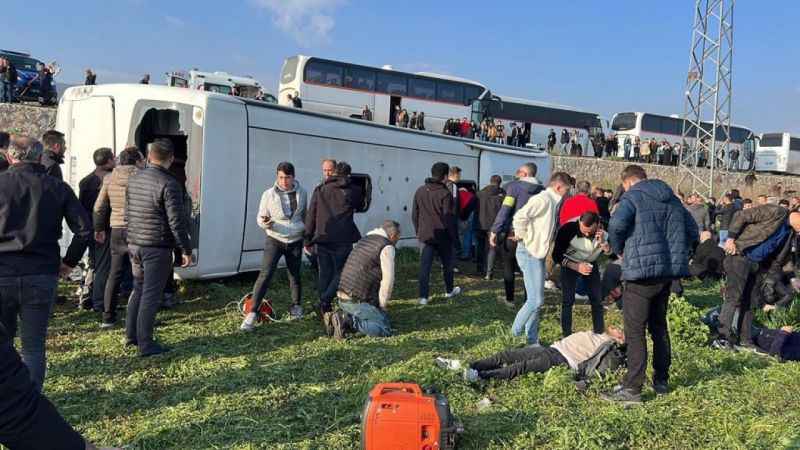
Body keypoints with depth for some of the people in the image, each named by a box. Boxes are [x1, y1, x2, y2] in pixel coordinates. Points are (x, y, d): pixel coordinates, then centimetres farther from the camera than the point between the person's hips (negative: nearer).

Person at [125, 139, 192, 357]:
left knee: (138, 289, 21)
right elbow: (176, 221, -18)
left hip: (134, 244, 8)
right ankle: (145, 344, 4)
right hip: (157, 247, -7)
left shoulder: (134, 179, 9)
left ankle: (131, 335, 29)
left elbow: (128, 212, 17)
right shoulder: (169, 184, -16)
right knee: (151, 294, -1)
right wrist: (186, 250, -11)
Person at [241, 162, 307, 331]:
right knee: (265, 274, -13)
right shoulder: (269, 194, -6)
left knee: (294, 275, 14)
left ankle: (296, 306, 35)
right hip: (274, 240, -2)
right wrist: (265, 223, -24)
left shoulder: (301, 193, 1)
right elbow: (260, 217, -1)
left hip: (295, 241, 3)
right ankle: (252, 313, -13)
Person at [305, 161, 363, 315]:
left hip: (322, 238, 3)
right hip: (343, 239, -3)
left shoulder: (320, 190, 9)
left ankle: (324, 309, 15)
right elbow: (360, 205, 21)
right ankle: (326, 300, -14)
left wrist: (308, 240, 10)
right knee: (341, 272, 6)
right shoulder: (354, 190, 3)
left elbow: (310, 216, 7)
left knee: (325, 273, 12)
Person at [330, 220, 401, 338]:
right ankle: (349, 322, -17)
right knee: (385, 330, -7)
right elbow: (388, 280, -14)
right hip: (358, 301, -9)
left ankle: (343, 316, 4)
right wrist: (383, 305, 1)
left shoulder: (364, 240, 19)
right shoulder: (387, 247, -8)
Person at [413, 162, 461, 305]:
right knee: (447, 264, 16)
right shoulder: (445, 193, -14)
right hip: (442, 235, -4)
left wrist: (418, 232, 21)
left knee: (425, 266, 2)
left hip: (425, 235, 4)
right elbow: (449, 218, -13)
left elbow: (414, 215, 12)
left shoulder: (420, 191, 5)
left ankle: (423, 296, -3)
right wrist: (454, 237, -4)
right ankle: (449, 291, 33)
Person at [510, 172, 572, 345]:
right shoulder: (543, 199, -17)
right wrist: (523, 237, -17)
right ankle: (514, 335, 3)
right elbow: (520, 217, -28)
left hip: (537, 254, 10)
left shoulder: (552, 202, 15)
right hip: (530, 254, -10)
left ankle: (532, 340, 20)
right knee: (536, 300, -10)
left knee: (536, 299, 13)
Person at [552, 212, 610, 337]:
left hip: (591, 264, 3)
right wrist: (576, 267, -33)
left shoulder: (604, 231, -25)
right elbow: (557, 256, -21)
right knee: (568, 300, -9)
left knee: (597, 300, 2)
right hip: (570, 264, -2)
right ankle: (566, 335, 1)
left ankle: (599, 334, 16)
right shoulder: (568, 229, -31)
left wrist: (603, 243, -43)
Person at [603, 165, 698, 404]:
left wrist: (620, 250, -7)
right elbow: (692, 231, 20)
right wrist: (677, 254, 20)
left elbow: (616, 225, -23)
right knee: (659, 326, 20)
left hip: (642, 270, -7)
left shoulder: (632, 196, -6)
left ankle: (632, 388, -4)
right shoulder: (671, 199, 16)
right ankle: (661, 380, 29)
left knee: (635, 331, -4)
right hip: (668, 271, 8)